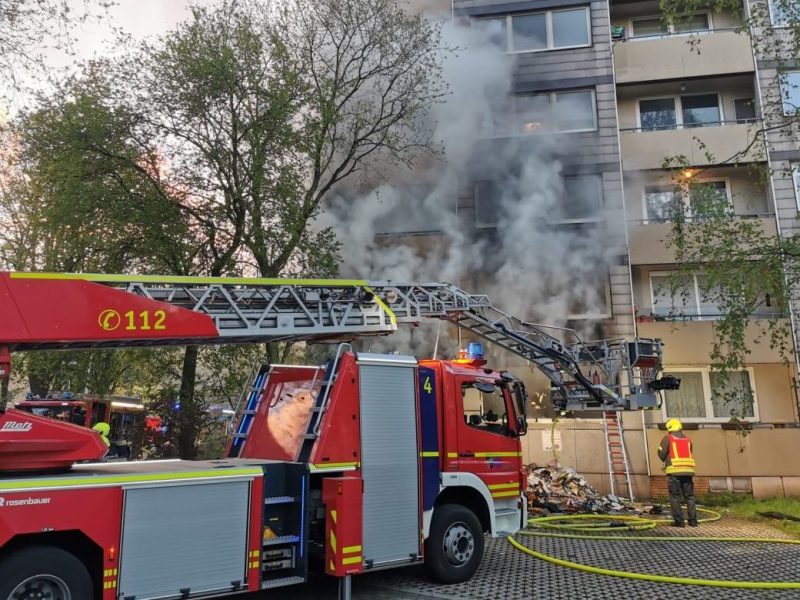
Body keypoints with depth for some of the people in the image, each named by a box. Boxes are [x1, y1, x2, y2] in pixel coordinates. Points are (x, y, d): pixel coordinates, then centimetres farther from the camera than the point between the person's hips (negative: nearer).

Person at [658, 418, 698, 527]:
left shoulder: (668, 438, 1)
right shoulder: (687, 439, 16)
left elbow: (661, 454, -3)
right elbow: (688, 455, 19)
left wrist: (665, 460, 17)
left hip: (674, 471, -4)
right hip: (688, 471, 4)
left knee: (675, 497, 1)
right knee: (690, 496, 11)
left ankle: (679, 521, -2)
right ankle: (693, 520, 10)